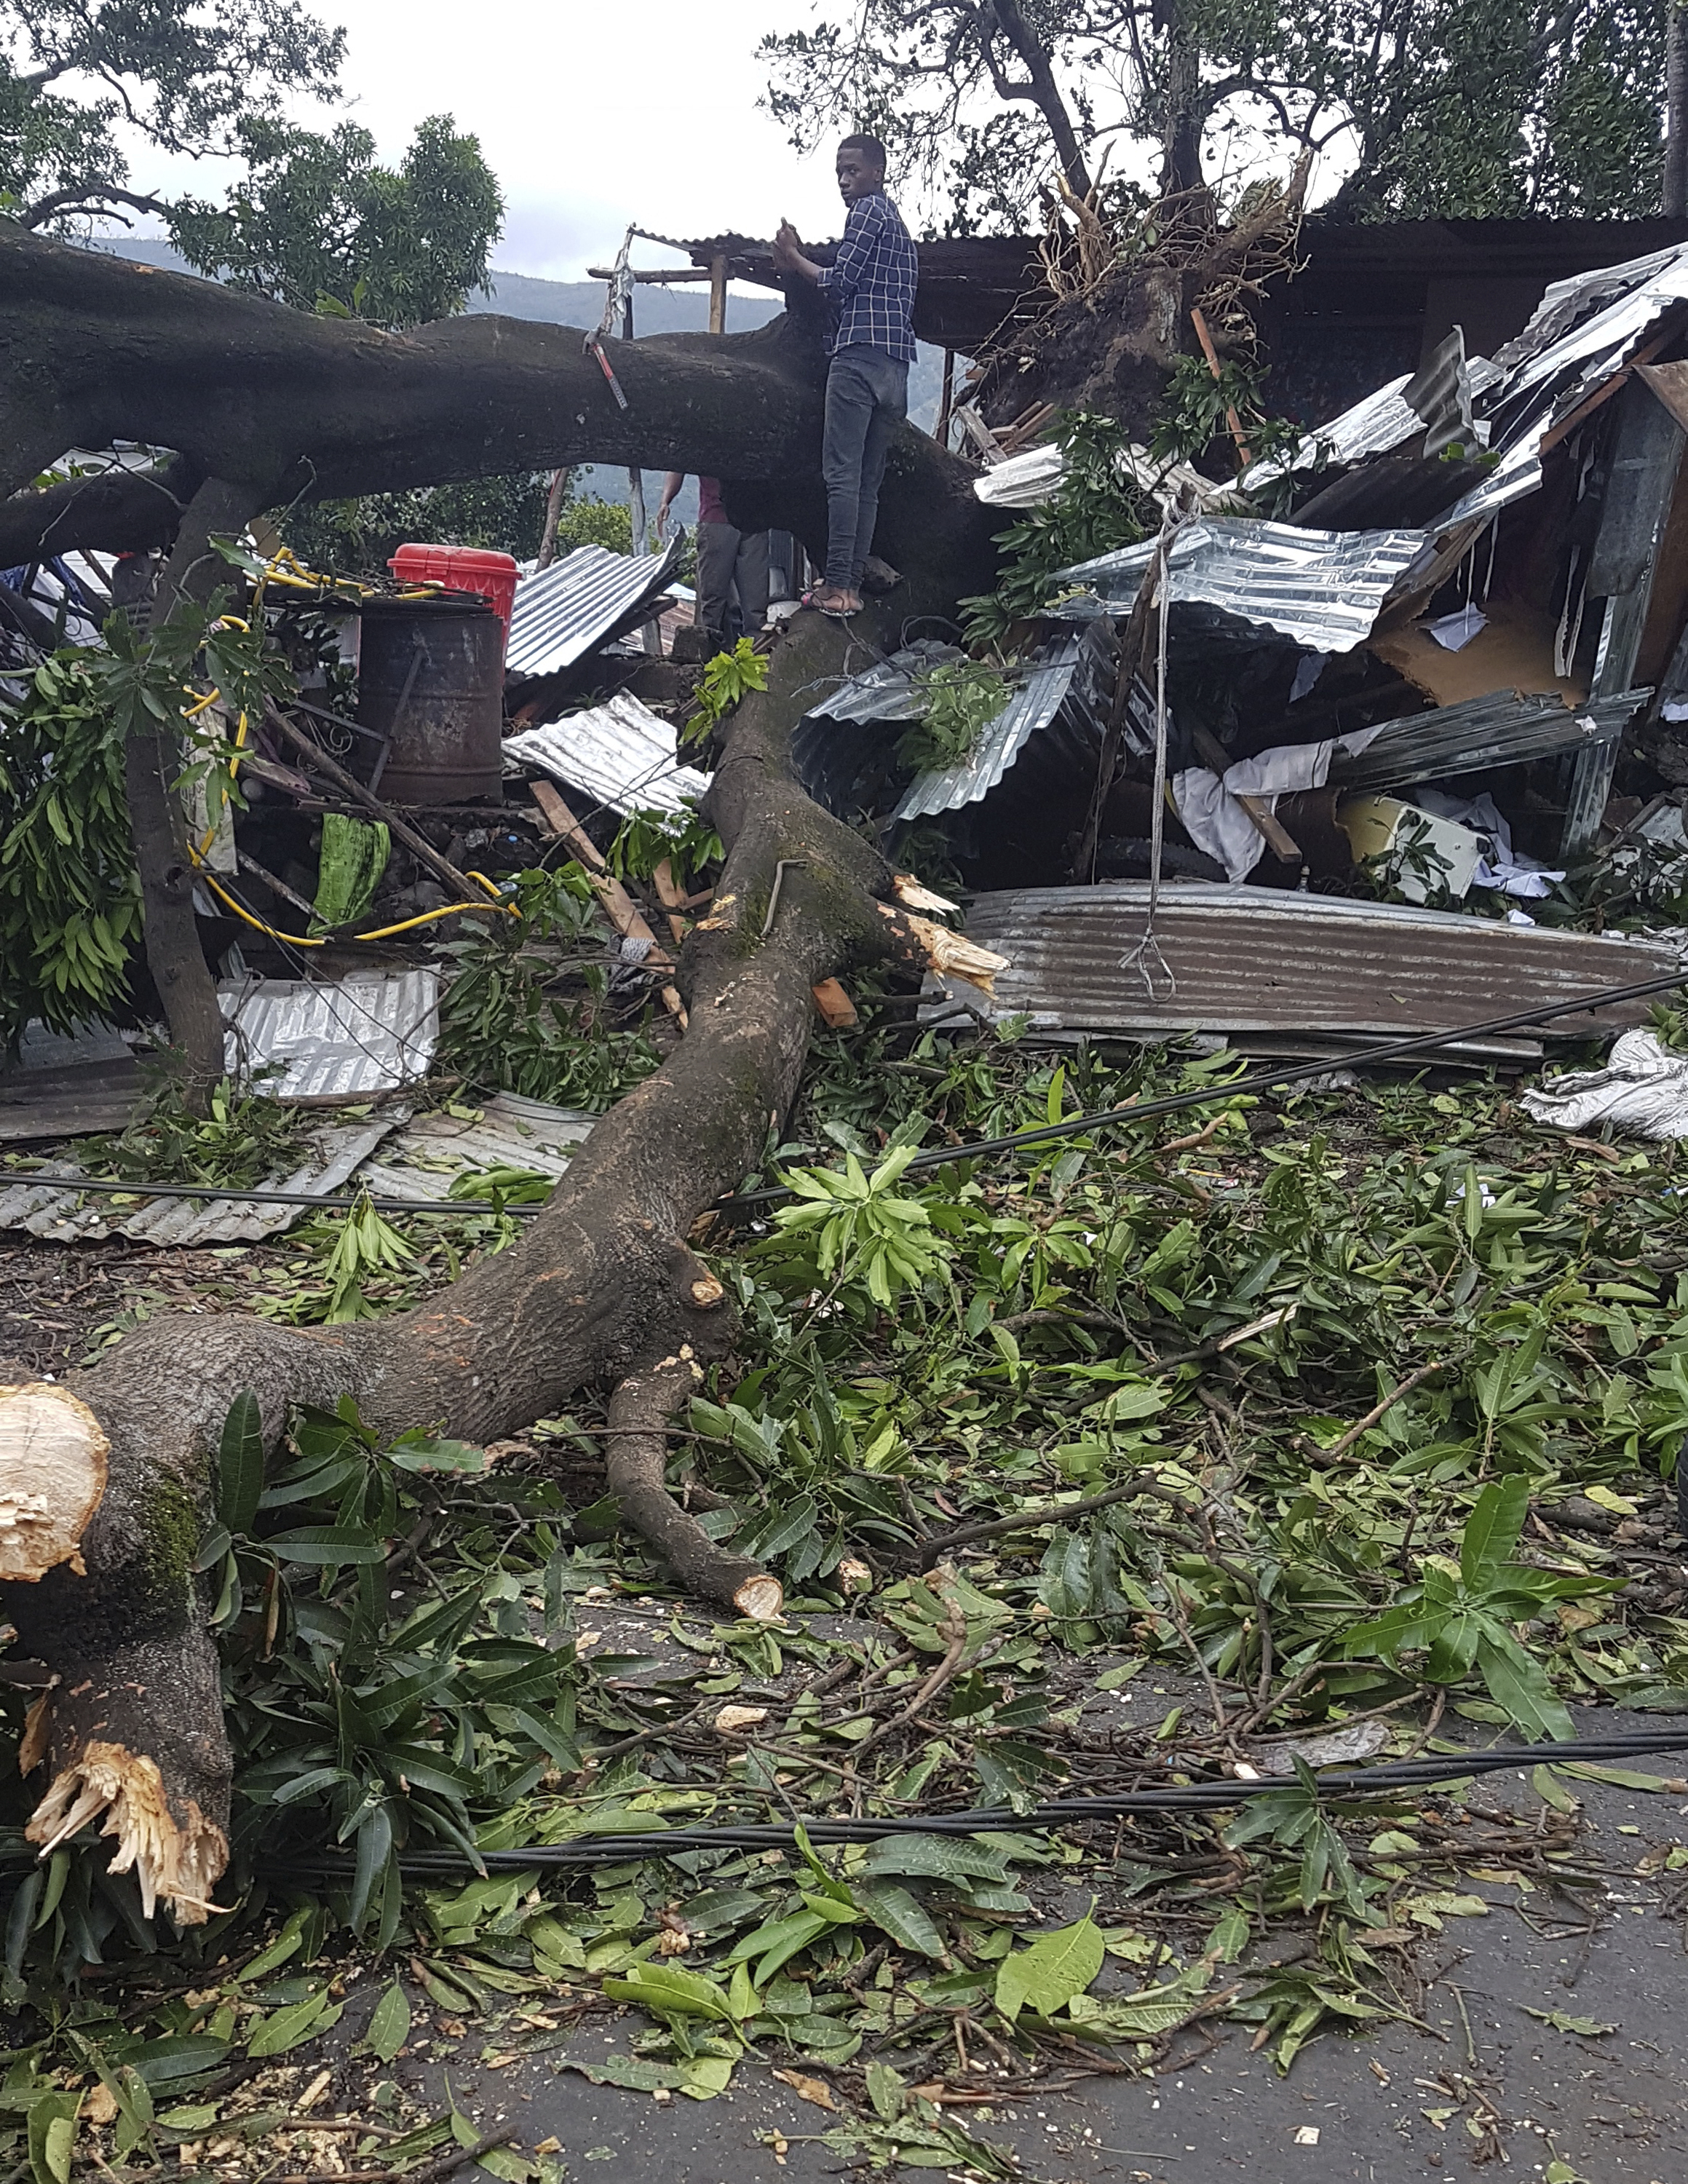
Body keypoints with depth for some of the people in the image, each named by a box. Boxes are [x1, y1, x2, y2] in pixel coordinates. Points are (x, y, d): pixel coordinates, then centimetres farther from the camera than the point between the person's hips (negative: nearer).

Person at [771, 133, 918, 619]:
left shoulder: (868, 211, 0)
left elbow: (839, 283, -8)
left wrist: (793, 257, 6)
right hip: (896, 366, 10)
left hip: (860, 355, -10)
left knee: (842, 474, -13)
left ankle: (837, 585, -18)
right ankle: (853, 585, 4)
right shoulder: (899, 223, 29)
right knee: (868, 482, 6)